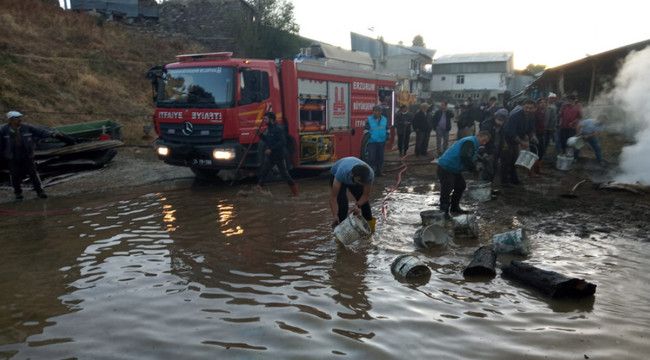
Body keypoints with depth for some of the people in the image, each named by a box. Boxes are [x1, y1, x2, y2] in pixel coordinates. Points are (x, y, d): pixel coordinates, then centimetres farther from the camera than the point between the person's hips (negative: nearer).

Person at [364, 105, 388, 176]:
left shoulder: (384, 119, 7)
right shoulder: (369, 120, -3)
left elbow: (387, 130, 16)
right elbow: (366, 131, -2)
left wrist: (386, 137, 8)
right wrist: (367, 138, -9)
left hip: (381, 141, 4)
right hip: (372, 142, -4)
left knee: (380, 157, 9)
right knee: (372, 157, -7)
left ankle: (379, 171, 20)